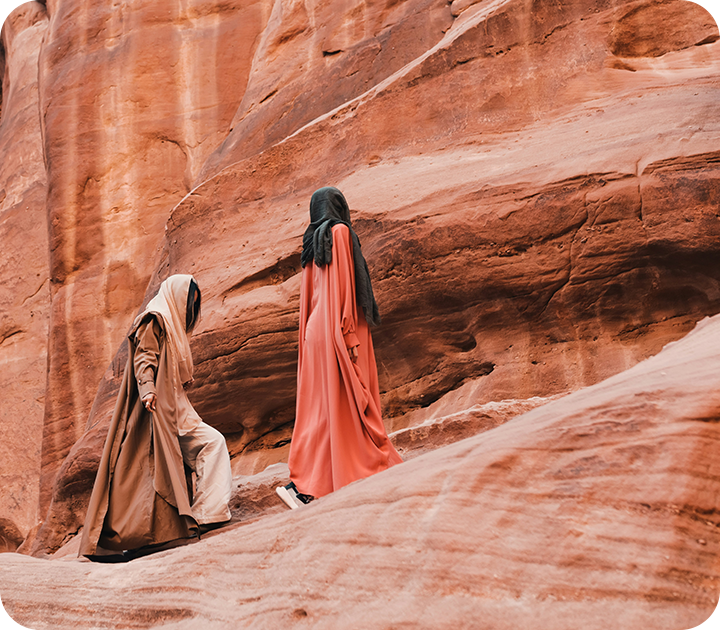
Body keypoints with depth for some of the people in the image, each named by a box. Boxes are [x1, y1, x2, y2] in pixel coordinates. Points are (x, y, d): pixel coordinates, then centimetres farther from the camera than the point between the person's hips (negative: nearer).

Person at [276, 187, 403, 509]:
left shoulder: (313, 241, 19)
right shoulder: (340, 232, -5)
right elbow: (343, 284, -14)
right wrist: (350, 334, -17)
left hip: (318, 329, 8)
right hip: (340, 329, -8)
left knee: (322, 405, 6)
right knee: (345, 406, -6)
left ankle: (302, 485, 5)